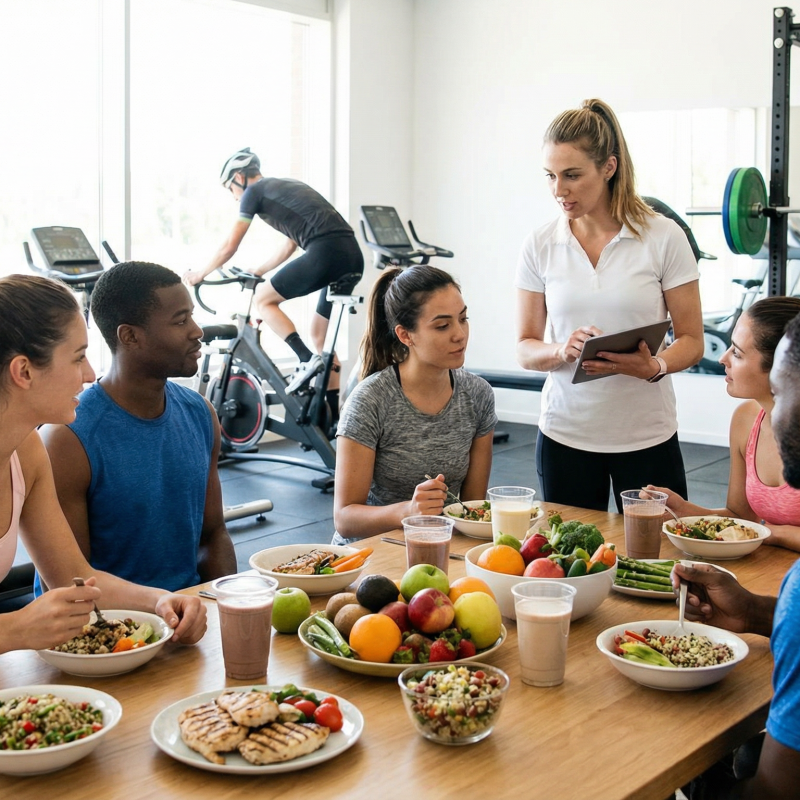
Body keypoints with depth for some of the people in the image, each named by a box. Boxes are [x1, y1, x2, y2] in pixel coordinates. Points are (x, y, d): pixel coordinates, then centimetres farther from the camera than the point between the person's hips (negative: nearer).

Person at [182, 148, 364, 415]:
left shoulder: (254, 192, 8)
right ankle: (333, 415, 16)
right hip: (354, 257, 8)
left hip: (326, 253, -8)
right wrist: (259, 271, 46)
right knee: (319, 335, 17)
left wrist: (200, 273, 26)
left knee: (263, 300, 9)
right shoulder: (287, 187, 32)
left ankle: (307, 360, -6)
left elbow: (229, 246, 11)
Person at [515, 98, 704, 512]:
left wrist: (654, 366, -22)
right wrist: (563, 350, -17)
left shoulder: (664, 237, -5)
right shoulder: (540, 245, 1)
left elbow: (691, 341, -2)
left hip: (647, 435, -1)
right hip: (564, 435, 2)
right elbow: (525, 349, 4)